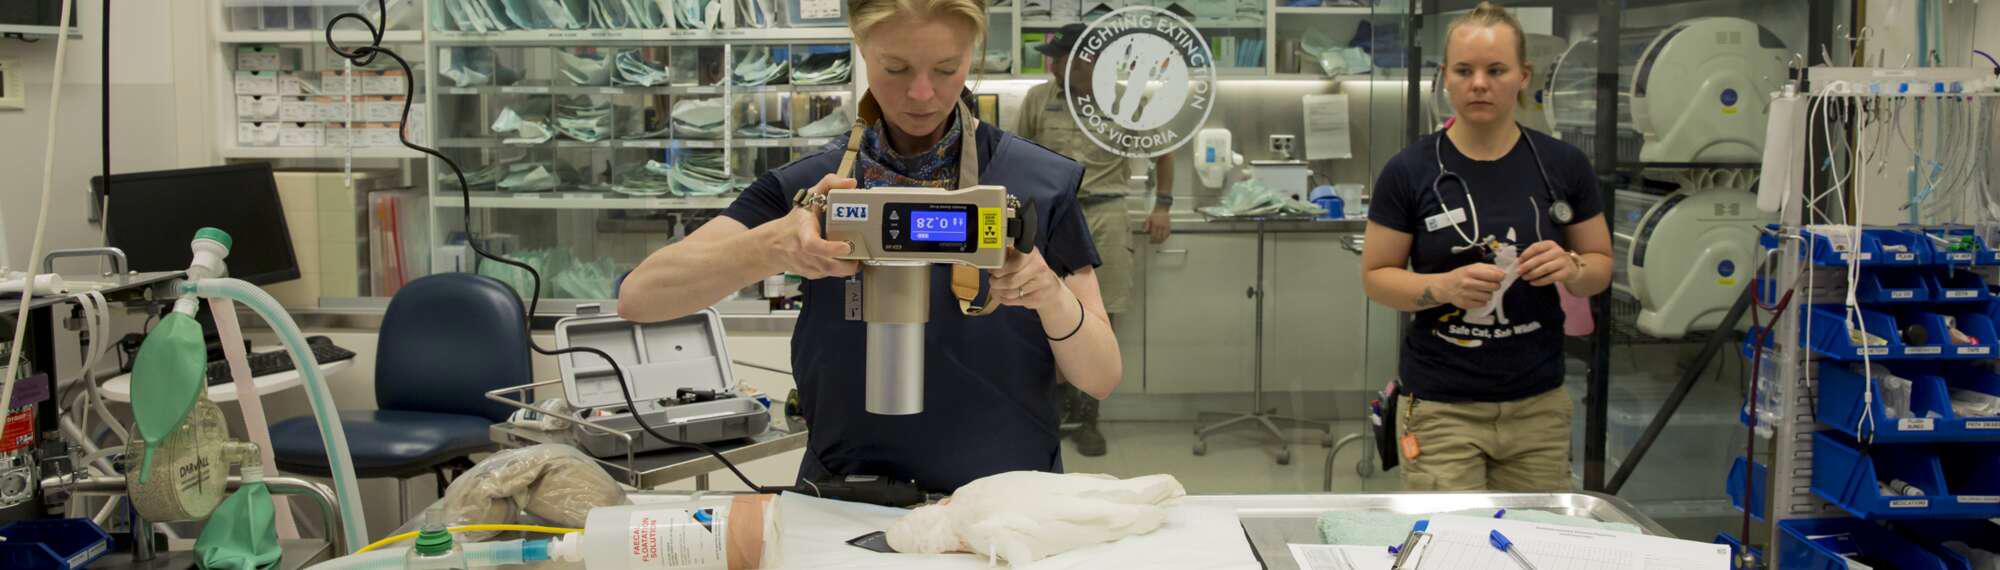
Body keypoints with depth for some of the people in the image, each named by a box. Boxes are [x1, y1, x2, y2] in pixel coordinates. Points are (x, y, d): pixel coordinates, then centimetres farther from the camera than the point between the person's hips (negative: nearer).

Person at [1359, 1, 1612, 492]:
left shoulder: (1562, 166, 2)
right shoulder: (1409, 171, -5)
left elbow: (1601, 264, 11)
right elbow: (1376, 276, 0)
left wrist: (1570, 268, -12)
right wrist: (1443, 286, -19)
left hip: (1538, 405, 3)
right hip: (1440, 407, -2)